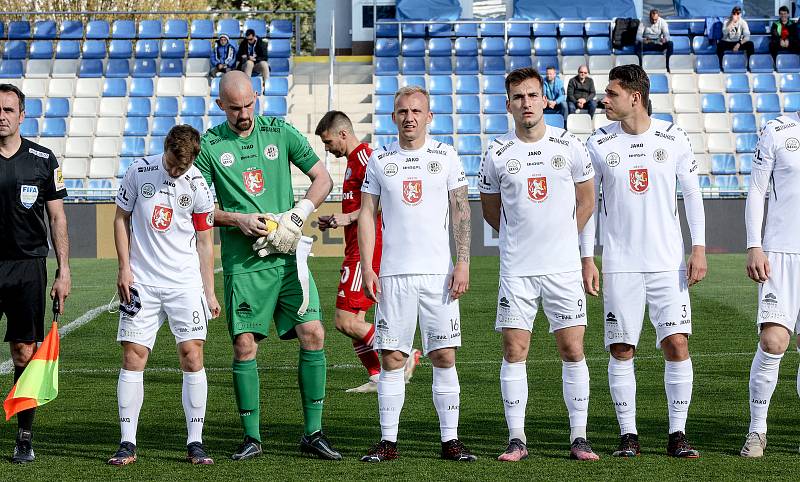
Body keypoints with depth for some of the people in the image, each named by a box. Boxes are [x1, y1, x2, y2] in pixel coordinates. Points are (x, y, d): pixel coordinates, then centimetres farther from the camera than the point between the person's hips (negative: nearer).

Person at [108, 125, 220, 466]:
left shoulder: (198, 186, -2)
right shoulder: (139, 172, -1)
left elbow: (204, 242, 6)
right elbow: (121, 219, 9)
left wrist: (210, 292, 3)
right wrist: (124, 268, 0)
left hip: (185, 283, 0)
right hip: (141, 282, 0)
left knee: (192, 355, -7)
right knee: (133, 357, -4)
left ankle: (195, 443, 1)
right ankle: (127, 444, 2)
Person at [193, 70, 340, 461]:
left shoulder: (280, 132, 6)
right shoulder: (209, 145, 3)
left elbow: (323, 179, 9)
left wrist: (297, 216, -6)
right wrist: (237, 219, -11)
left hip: (287, 253, 1)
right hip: (242, 260, -1)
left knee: (313, 334, -8)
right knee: (245, 346, -3)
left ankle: (313, 433, 2)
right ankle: (252, 437, 10)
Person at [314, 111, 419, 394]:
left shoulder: (363, 157, -11)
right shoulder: (354, 160, 21)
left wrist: (348, 217, -18)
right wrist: (335, 221, 17)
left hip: (364, 252, -11)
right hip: (357, 251, 11)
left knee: (345, 321, -12)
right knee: (355, 320, 9)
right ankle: (377, 378, 10)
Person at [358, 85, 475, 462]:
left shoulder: (446, 156, 6)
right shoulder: (379, 160, 7)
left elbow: (460, 212, 5)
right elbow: (367, 215, 8)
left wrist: (463, 263, -4)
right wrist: (366, 268, -1)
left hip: (439, 272, 0)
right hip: (393, 274, 0)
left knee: (444, 356, -1)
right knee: (392, 358, 0)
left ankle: (450, 440, 5)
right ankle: (388, 441, 6)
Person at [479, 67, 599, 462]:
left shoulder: (569, 146, 1)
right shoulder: (497, 153, 0)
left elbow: (586, 199, 14)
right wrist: (521, 238, 12)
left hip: (563, 266, 0)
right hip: (516, 268, 0)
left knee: (572, 349, 0)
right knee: (514, 351, -2)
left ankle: (579, 438, 7)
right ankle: (516, 439, 5)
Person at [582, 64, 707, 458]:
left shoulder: (673, 139, 1)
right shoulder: (599, 144, 1)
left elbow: (692, 194, 8)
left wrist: (699, 248, 1)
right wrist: (587, 258, 1)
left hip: (668, 262, 0)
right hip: (619, 264, 0)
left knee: (677, 344, -6)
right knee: (621, 349, 0)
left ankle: (677, 434, 3)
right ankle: (628, 435, 9)